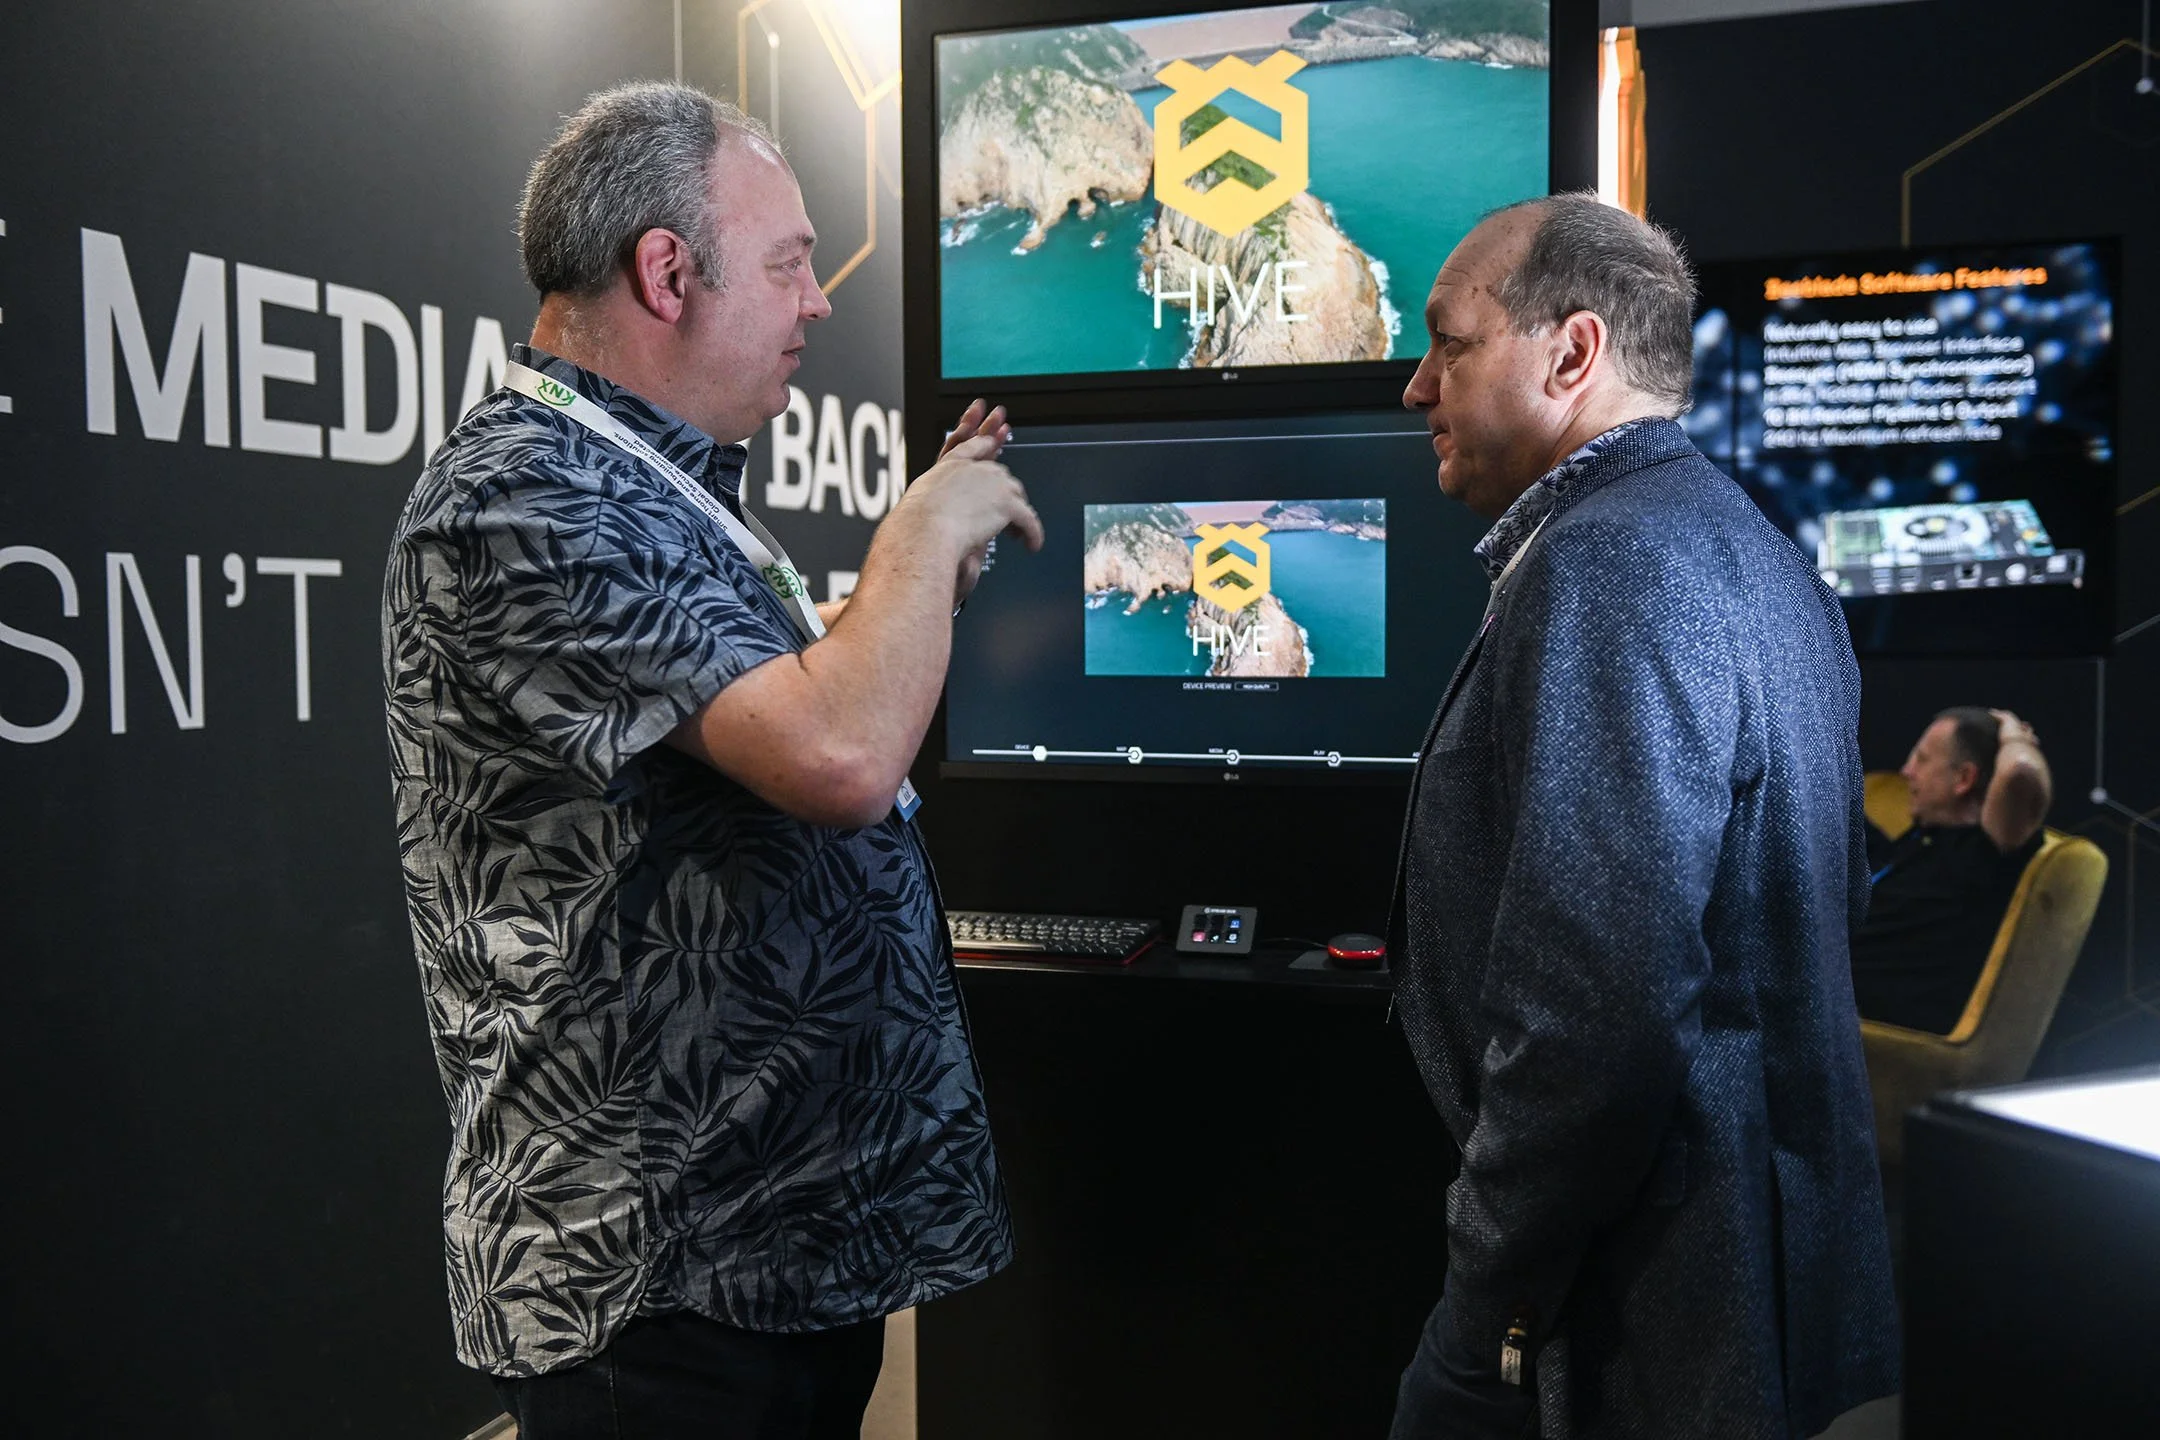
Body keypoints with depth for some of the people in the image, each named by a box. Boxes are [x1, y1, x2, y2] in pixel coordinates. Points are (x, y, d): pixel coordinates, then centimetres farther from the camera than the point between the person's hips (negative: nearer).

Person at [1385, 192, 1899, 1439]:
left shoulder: (1605, 566, -21)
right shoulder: (1747, 544, 11)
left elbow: (1599, 1006, -30)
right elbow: (1838, 887, 18)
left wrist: (1493, 1292, -16)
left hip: (1650, 1293, -10)